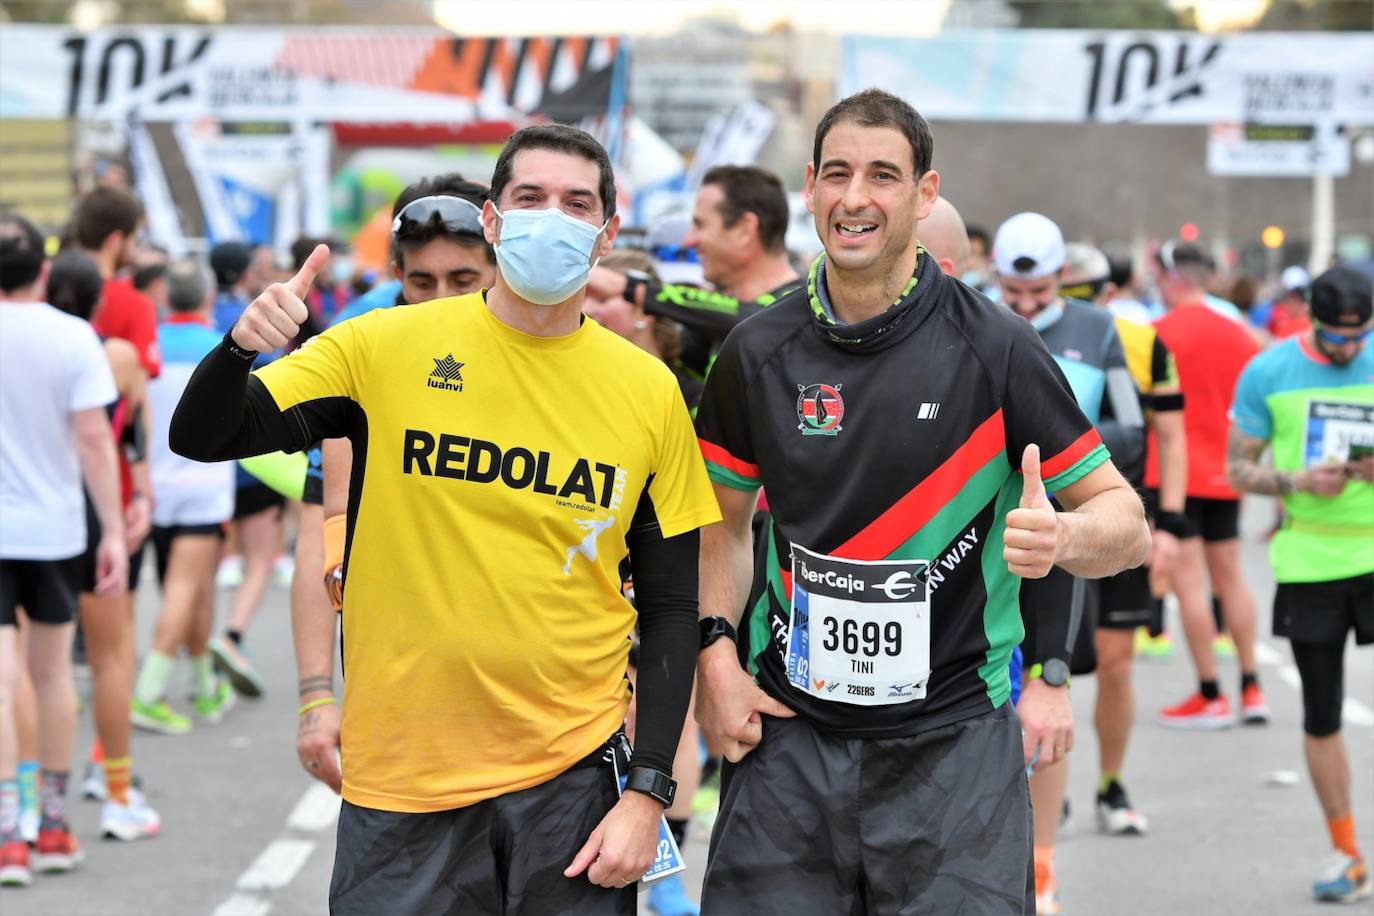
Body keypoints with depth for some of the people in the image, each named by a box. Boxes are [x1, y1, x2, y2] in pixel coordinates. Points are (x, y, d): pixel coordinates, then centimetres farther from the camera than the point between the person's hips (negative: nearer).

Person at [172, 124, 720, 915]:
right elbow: (203, 438, -2)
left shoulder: (651, 391, 1)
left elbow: (671, 608, 5)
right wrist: (243, 346, -22)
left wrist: (649, 792, -2)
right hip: (397, 780, -1)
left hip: (574, 779, 1)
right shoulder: (385, 346, -2)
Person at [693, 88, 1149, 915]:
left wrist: (1061, 538, -25)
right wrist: (716, 650, 1)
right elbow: (723, 518, 17)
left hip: (954, 742, -2)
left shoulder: (994, 347, -6)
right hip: (791, 734, 3)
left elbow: (1124, 521, -3)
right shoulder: (759, 351, 4)